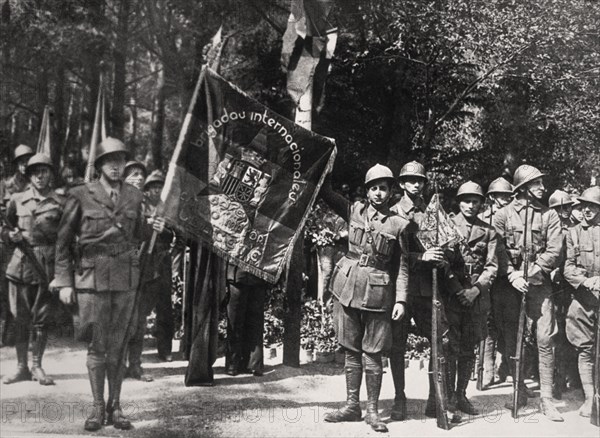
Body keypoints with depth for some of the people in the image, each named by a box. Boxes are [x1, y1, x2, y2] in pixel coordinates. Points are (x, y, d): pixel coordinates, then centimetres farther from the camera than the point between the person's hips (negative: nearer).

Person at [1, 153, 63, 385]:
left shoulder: (60, 202, 2)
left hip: (48, 267, -2)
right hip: (21, 265, 2)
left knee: (42, 319, 3)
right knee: (20, 319, 6)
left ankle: (37, 366, 17)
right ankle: (22, 367, 17)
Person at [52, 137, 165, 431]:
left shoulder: (134, 196, 8)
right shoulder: (80, 196, -1)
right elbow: (63, 241, 1)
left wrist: (153, 229, -4)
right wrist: (64, 282, -2)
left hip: (126, 279, 2)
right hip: (92, 278, -2)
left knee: (118, 345, 6)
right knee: (96, 345, 1)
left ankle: (115, 407, 14)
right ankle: (98, 408, 12)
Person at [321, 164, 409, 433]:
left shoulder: (399, 224, 0)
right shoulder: (354, 211, 6)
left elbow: (402, 266, 1)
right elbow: (325, 191, 6)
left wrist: (400, 299, -5)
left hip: (378, 293, -2)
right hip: (348, 288, 2)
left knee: (373, 353, 1)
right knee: (351, 350, 9)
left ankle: (372, 410, 11)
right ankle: (352, 406, 19)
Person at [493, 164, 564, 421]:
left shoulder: (549, 215, 7)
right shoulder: (503, 215, 4)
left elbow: (554, 251, -1)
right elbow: (498, 251, -1)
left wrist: (531, 272, -11)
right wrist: (513, 275, -13)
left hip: (539, 282, 0)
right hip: (510, 283, 0)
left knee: (545, 339, -7)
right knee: (511, 339, 5)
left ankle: (546, 399, -2)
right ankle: (520, 392, 19)